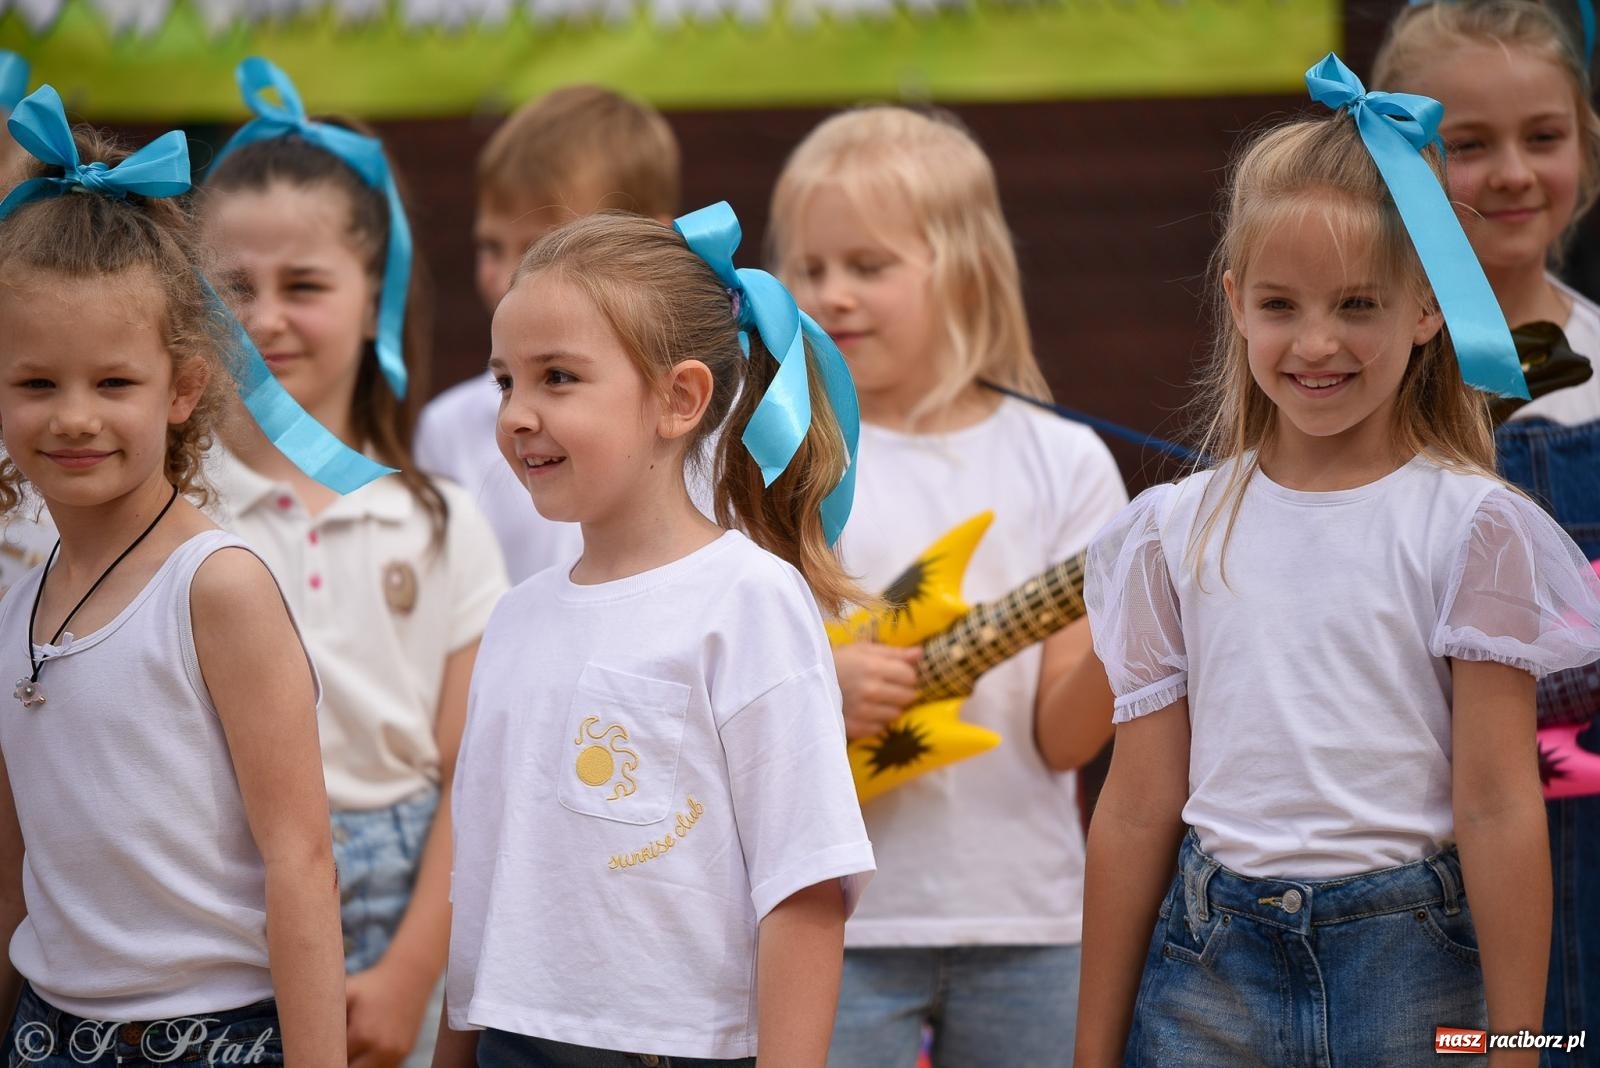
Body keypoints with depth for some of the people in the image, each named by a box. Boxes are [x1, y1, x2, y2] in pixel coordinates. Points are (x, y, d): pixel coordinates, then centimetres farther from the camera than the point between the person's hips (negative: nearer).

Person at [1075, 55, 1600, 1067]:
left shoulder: (1470, 526, -3)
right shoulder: (1177, 531, 6)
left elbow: (1496, 808, -5)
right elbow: (1139, 809, 8)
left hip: (1413, 968, -2)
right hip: (1213, 971, 2)